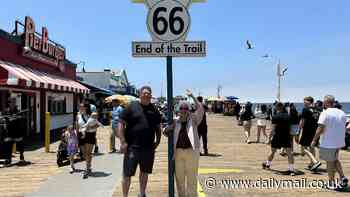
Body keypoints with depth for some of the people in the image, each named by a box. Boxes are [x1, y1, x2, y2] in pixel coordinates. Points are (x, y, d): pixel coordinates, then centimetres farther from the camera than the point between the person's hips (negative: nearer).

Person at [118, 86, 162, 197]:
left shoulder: (154, 110, 10)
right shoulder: (132, 107, -3)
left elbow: (158, 127, 18)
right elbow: (121, 124, -5)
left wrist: (158, 141, 7)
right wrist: (123, 142, -12)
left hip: (148, 147, 4)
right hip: (132, 146, -4)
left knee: (145, 172, 17)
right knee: (127, 174, 1)